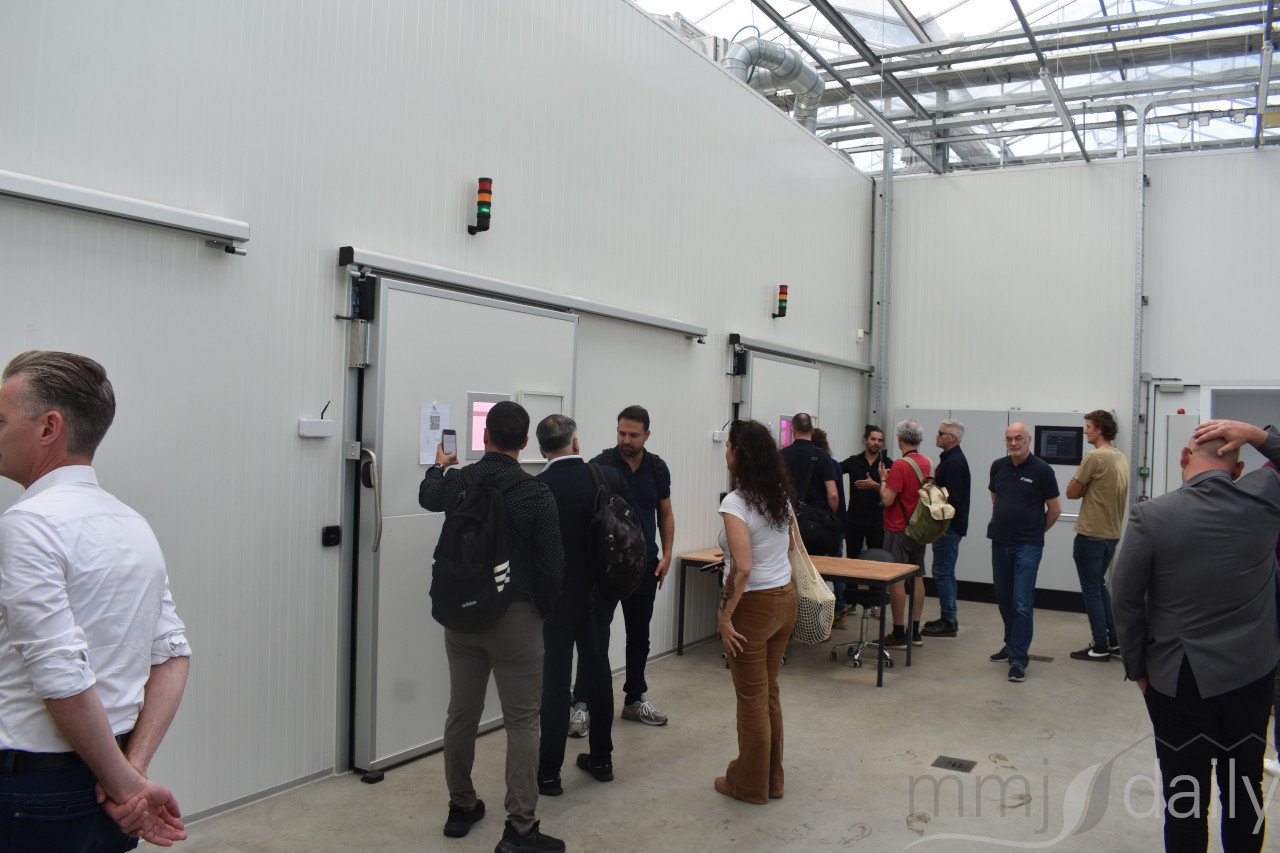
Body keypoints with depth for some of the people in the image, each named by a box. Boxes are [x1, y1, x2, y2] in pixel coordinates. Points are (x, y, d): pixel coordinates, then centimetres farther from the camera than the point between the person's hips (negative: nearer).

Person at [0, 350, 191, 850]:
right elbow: (173, 654, 5)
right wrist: (134, 769, 0)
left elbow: (63, 679, -22)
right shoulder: (135, 524, 7)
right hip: (107, 781, 7)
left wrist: (124, 784, -13)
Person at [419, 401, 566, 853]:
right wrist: (543, 609, 4)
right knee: (521, 722, 3)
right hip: (516, 618, -4)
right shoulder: (536, 493, -15)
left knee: (461, 713, 16)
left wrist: (438, 467, 43)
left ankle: (461, 808, 31)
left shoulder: (458, 482, -3)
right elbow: (551, 563, -14)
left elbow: (428, 497, 22)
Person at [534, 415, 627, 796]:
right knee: (598, 671, 18)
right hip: (600, 594, 4)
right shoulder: (610, 477, -6)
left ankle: (549, 773, 12)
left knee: (555, 679, 5)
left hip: (556, 598, -4)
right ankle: (601, 759, 30)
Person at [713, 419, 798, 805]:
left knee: (751, 698, 8)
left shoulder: (736, 503, -21)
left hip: (754, 604, -8)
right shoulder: (781, 495, 3)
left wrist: (724, 617, -18)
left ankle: (750, 784, 23)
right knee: (770, 692, 19)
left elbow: (742, 568, -26)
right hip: (785, 597, 8)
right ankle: (772, 780, 31)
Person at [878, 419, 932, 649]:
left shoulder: (900, 465, -18)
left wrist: (883, 479, -2)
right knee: (917, 578, 11)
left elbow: (887, 499, -20)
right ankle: (915, 632, 17)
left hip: (898, 529, -7)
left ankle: (899, 634, 1)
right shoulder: (929, 464, 6)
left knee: (896, 580, -2)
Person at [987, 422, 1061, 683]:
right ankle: (1011, 644, 32)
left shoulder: (1041, 470, -8)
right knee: (1004, 599, 15)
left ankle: (1018, 659, -5)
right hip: (1000, 542, 6)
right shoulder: (998, 466, 6)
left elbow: (1055, 508, 0)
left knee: (1022, 604, -8)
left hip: (1027, 546, -5)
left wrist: (1035, 531, 8)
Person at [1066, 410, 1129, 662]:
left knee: (1092, 591, 2)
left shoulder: (1094, 457, -17)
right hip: (1112, 534, 8)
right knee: (1100, 586, 21)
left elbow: (1072, 492, -13)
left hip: (1091, 534, -8)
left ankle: (1101, 647, 8)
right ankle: (1114, 639, 25)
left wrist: (1078, 486, 4)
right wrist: (1085, 488, 1)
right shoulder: (1121, 458, 10)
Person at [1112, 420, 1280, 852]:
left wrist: (1138, 669, 3)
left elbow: (1125, 600, -10)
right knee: (1245, 793, 19)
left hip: (1178, 680, -3)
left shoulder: (1150, 516, -14)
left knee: (1186, 800, 9)